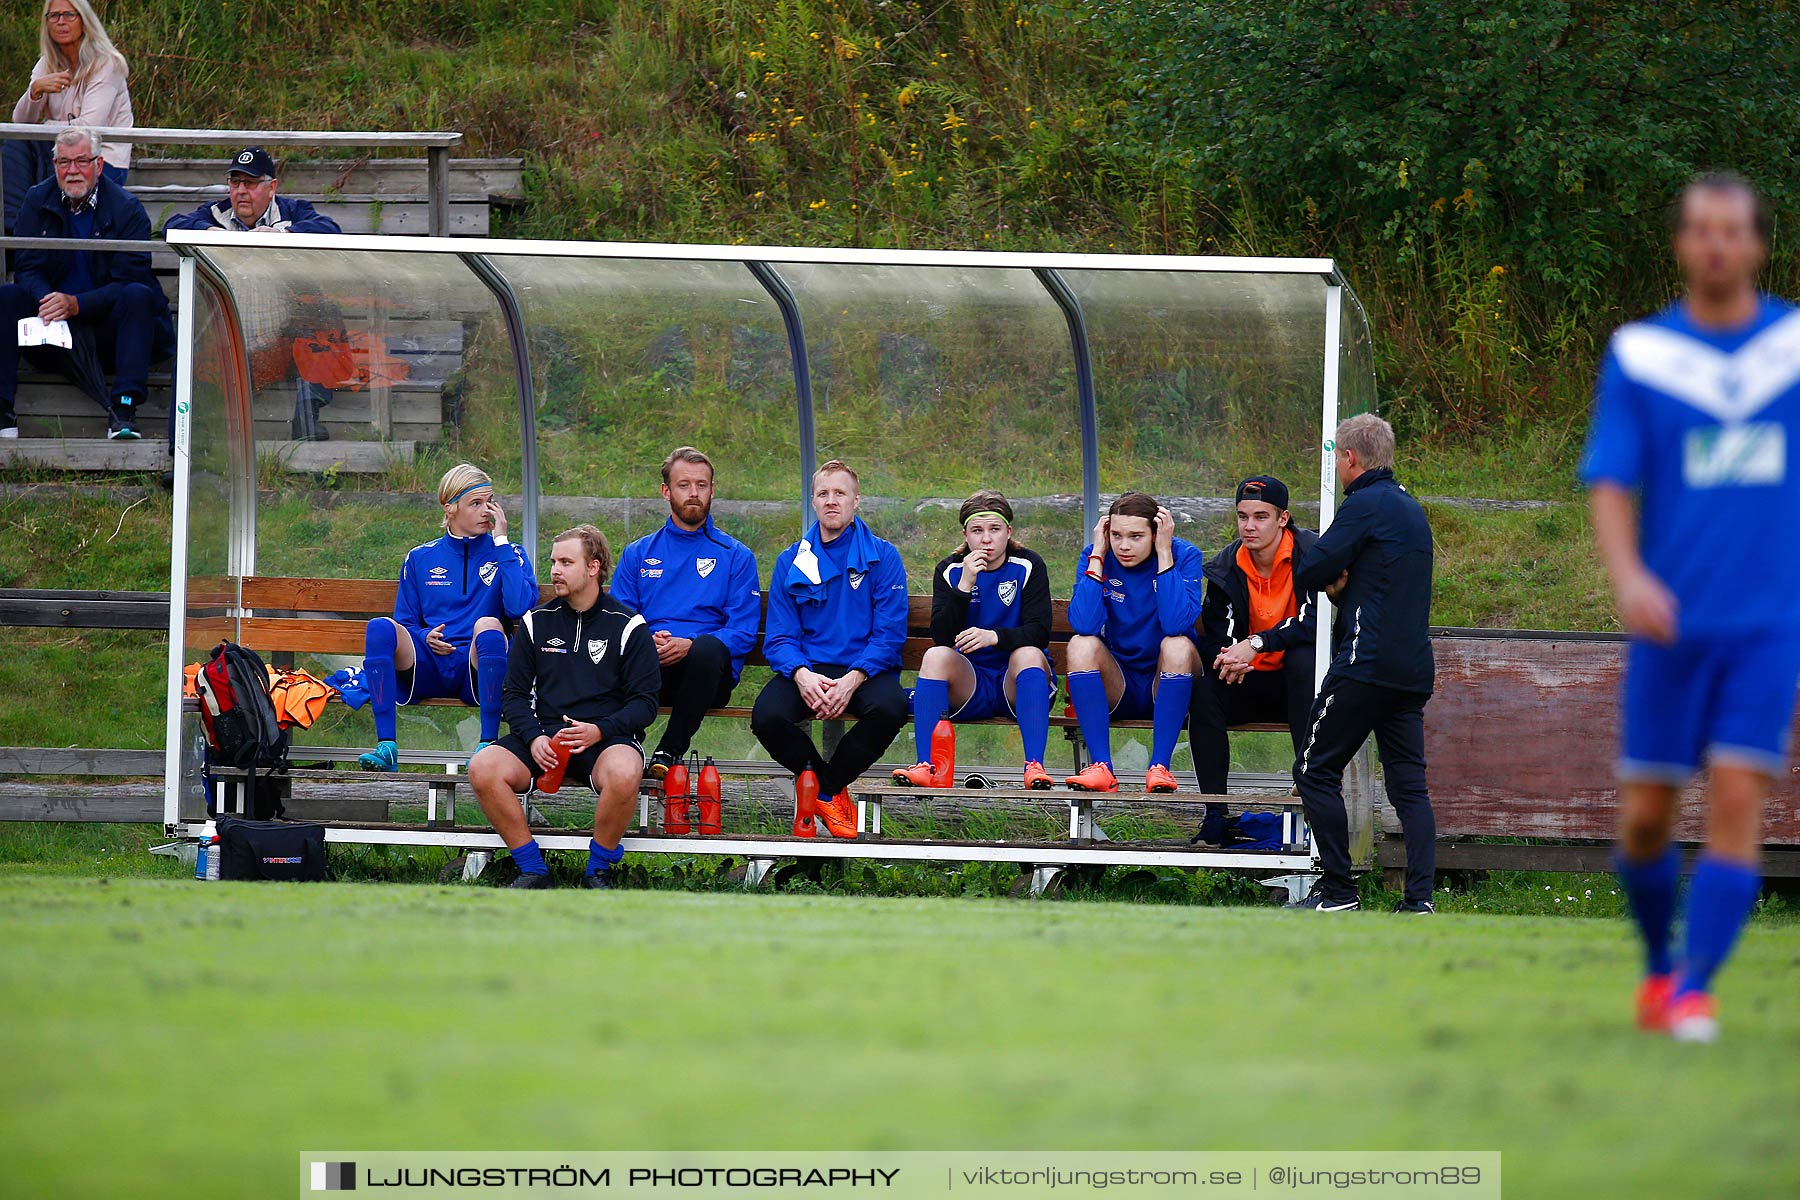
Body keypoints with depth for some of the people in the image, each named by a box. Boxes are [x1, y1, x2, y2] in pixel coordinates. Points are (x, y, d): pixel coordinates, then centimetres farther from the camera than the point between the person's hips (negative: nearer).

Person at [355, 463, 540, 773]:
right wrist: (425, 638, -6)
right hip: (428, 671, 2)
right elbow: (405, 623, 18)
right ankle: (386, 746, -31)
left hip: (477, 669, -2)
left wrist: (500, 542, -6)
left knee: (488, 626, -35)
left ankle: (487, 744, -34)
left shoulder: (508, 555, 10)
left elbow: (520, 608, -10)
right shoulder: (420, 559, 16)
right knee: (380, 628, -26)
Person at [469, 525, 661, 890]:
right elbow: (515, 693, 12)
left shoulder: (627, 626, 4)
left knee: (623, 775, -39)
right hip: (544, 734, 3)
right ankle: (532, 870, -14)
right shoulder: (536, 623, 14)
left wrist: (599, 731, -17)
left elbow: (645, 703, 1)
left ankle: (599, 870, -14)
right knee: (483, 768, -26)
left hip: (606, 737, -3)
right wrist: (534, 738, -9)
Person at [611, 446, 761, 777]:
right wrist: (647, 642, -12)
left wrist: (689, 646, -15)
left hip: (708, 672, -1)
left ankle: (671, 750, -27)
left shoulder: (736, 556, 14)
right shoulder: (638, 554, 22)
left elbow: (743, 632, 3)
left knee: (708, 648, -38)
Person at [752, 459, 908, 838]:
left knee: (890, 708, -36)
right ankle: (820, 779, -2)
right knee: (767, 717, -32)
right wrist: (802, 675, -18)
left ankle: (827, 788, -11)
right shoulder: (791, 562, 12)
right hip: (807, 669, 1)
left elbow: (890, 634, -2)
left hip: (865, 670, -1)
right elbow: (779, 637, 5)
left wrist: (853, 679, -19)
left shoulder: (883, 558, 5)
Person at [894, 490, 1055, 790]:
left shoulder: (1028, 567, -2)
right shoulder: (949, 571, 3)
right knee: (936, 656, -27)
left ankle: (1034, 766, -44)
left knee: (1028, 653, -32)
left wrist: (994, 636, -32)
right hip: (969, 685, 1)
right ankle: (928, 767, -38)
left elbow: (1039, 632, -14)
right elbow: (941, 637, -10)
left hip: (1016, 685, -1)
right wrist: (965, 585, -22)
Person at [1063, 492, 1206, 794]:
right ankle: (1101, 767, -31)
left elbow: (1177, 624, -29)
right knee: (1081, 644, -25)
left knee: (1178, 645, -31)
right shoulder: (1096, 557, -6)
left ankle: (1159, 766, -31)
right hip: (1116, 690, 2)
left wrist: (1164, 554, -26)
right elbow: (1083, 624, -23)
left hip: (1166, 686, -2)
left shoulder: (1184, 555, -11)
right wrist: (1098, 555, -21)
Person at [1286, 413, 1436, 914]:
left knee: (1316, 770, 1)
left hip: (1365, 665, -8)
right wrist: (1343, 582, 2)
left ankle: (1338, 891, -1)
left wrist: (1330, 579, 9)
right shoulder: (1410, 507, 19)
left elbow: (1308, 573, -13)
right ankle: (1419, 900, -5)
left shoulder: (1365, 505, -9)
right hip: (1412, 670, 8)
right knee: (1409, 785, 5)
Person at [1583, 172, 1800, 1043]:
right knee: (1647, 816, 3)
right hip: (1672, 619, 0)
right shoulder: (1638, 355, 0)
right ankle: (1659, 961, 28)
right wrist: (1628, 577, -24)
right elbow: (1610, 487, -7)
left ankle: (1694, 989, -12)